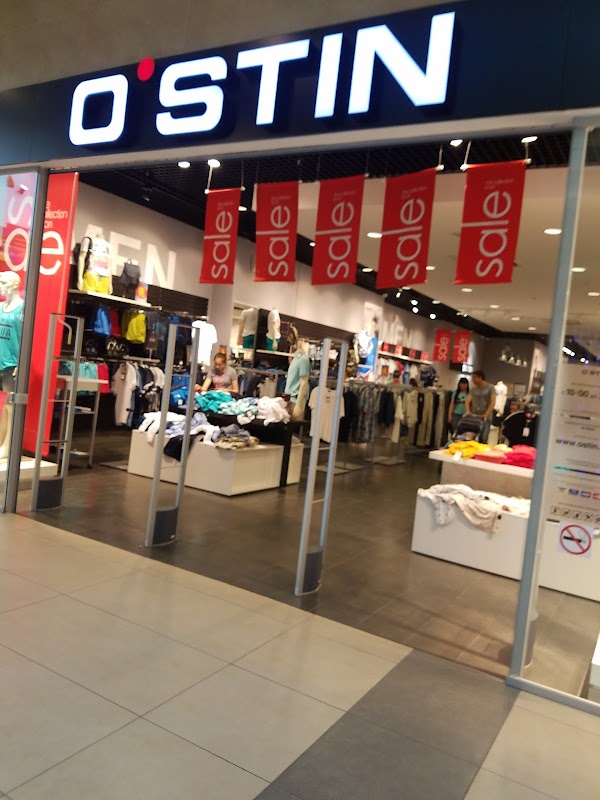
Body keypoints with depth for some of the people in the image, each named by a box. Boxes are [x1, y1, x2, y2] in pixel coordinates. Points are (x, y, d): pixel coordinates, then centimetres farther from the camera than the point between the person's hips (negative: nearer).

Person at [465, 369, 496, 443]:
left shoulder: (490, 388, 0)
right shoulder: (473, 389, 10)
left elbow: (493, 402, -10)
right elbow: (467, 401, 2)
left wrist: (486, 414, -22)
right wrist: (468, 412, -18)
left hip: (486, 418, -3)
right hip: (474, 417, 3)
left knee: (483, 438, -12)